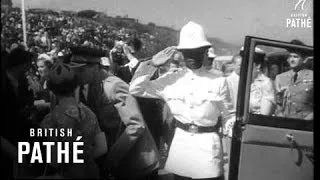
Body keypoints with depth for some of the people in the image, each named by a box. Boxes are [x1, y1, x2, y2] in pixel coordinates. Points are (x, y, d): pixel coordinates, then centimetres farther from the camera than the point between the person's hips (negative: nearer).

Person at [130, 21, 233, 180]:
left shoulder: (218, 82, -4)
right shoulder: (170, 80, 1)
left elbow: (228, 116, 2)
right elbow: (135, 90, 2)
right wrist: (152, 65, -6)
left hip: (208, 144, -2)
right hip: (180, 143, 2)